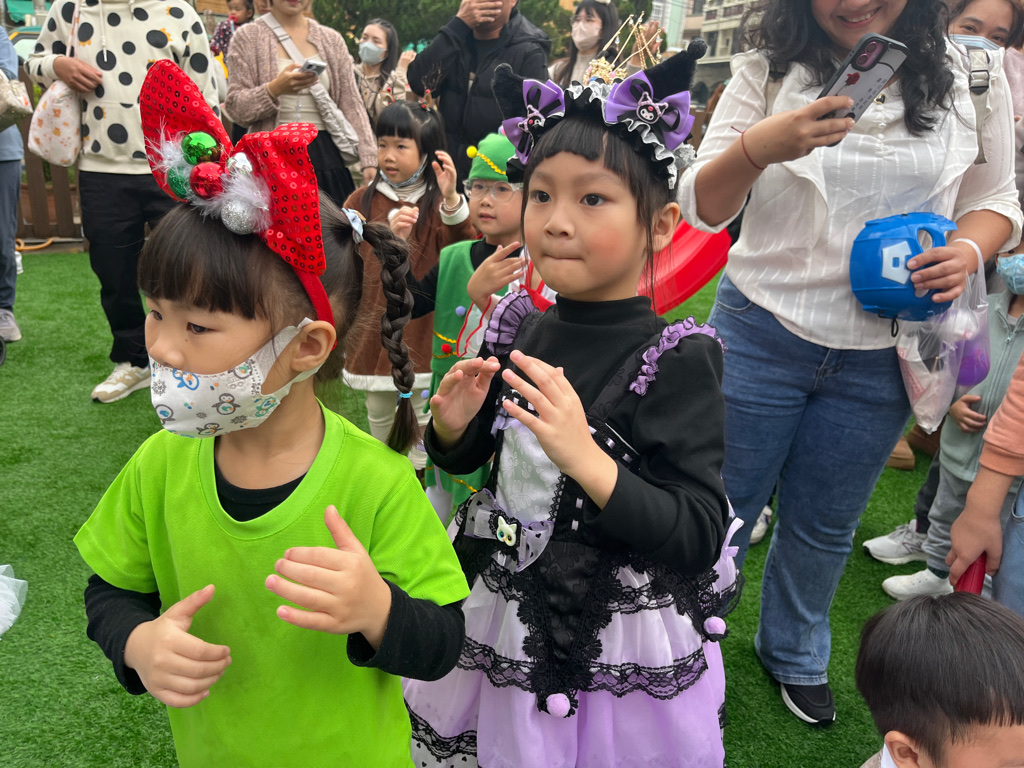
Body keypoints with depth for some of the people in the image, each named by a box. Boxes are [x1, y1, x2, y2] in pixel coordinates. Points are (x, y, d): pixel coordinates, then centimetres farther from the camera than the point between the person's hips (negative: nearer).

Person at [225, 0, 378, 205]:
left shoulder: (332, 40, 14)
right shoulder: (248, 37, 7)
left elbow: (351, 105, 8)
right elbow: (235, 107, 0)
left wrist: (369, 160, -3)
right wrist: (274, 89, -19)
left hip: (325, 156, 2)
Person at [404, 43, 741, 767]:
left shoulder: (677, 359, -19)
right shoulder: (518, 327, -5)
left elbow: (700, 539, -21)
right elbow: (465, 461, 10)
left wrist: (585, 458, -32)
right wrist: (453, 427, -13)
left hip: (611, 652, -5)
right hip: (500, 624, 5)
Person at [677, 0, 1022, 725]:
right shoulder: (767, 72, -6)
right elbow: (700, 207, -11)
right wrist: (757, 147, -31)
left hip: (880, 358, 2)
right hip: (761, 332, -2)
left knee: (825, 524, 19)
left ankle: (796, 653, 46)